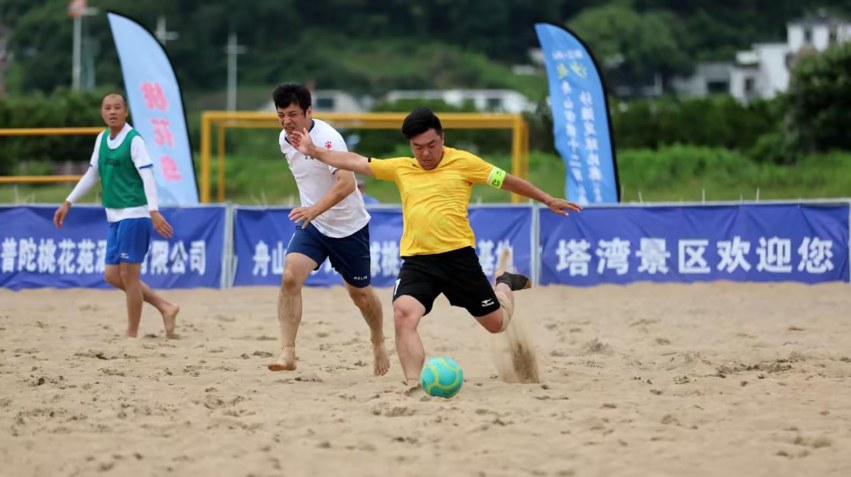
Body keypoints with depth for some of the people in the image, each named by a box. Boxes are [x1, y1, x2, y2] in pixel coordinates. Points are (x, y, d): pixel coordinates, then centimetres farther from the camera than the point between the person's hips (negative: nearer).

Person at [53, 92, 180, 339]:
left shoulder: (134, 140, -11)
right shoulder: (102, 139, 11)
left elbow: (147, 176, -18)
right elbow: (92, 174, 22)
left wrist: (154, 211, -29)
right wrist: (68, 202, 23)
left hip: (134, 215, -8)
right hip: (115, 217, 8)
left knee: (128, 275, -5)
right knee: (112, 275, 6)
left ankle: (132, 335, 3)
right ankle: (165, 307, 15)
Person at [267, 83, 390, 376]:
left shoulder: (327, 138, -24)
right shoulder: (284, 139, -1)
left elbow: (347, 184, -35)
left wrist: (315, 209, -47)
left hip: (349, 227, -5)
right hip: (311, 224, 5)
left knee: (360, 293, 10)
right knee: (290, 277, -20)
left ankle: (378, 345, 38)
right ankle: (287, 352, -21)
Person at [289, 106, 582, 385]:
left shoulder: (463, 162, 1)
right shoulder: (401, 168, 11)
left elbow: (508, 181, 8)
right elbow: (356, 162, 19)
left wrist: (548, 200, 10)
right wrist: (314, 152, 19)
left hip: (458, 256, -2)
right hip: (416, 261, 2)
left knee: (497, 323, 11)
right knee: (403, 313, -25)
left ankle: (504, 285, 47)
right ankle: (414, 385, -22)